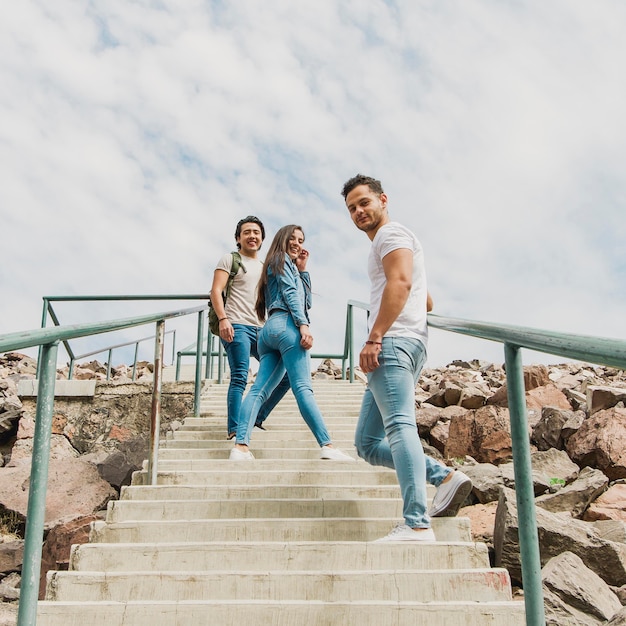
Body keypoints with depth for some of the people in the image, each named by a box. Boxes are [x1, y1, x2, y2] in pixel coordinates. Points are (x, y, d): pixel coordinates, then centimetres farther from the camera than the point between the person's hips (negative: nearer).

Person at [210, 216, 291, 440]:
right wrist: (222, 319, -18)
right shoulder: (230, 259, 8)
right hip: (236, 327, -6)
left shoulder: (266, 267, 26)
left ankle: (257, 419, 11)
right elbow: (216, 290, -2)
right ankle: (234, 430, -15)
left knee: (286, 374, 1)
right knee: (239, 378, -15)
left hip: (262, 330, 6)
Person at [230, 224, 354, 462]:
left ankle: (240, 446, -17)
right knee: (303, 388, -16)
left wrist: (302, 270, 26)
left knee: (259, 390, -6)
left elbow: (306, 302, 28)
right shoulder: (282, 260, 11)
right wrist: (303, 324, -17)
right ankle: (327, 446, -20)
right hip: (286, 325, -9)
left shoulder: (289, 266, 37)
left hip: (269, 329, 9)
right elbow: (291, 293, -6)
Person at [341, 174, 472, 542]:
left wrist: (374, 337, -23)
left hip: (394, 342, -11)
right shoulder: (386, 241, 34)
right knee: (368, 443, 6)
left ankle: (417, 525, -30)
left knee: (400, 427, -23)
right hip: (400, 348, 11)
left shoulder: (391, 233, 3)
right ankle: (445, 477, -2)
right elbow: (427, 302, 38)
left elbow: (400, 282, -17)